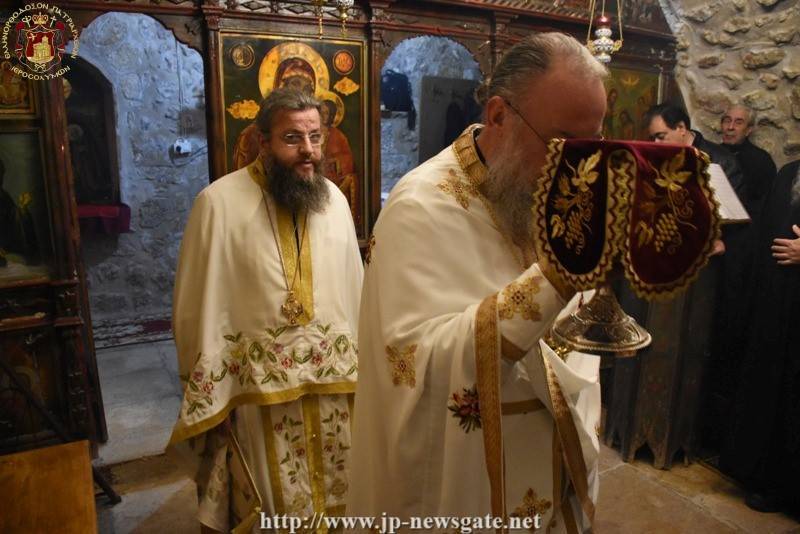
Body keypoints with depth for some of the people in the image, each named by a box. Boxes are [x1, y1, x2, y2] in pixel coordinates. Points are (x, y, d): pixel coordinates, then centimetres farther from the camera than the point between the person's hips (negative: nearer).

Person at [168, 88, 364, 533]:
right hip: (260, 388, -4)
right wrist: (208, 398, -6)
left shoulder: (334, 199, 3)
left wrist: (360, 365, 10)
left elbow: (354, 290, 8)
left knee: (334, 497, 20)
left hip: (334, 380, 4)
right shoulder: (220, 202, -11)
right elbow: (198, 308, -8)